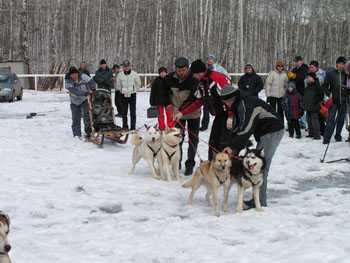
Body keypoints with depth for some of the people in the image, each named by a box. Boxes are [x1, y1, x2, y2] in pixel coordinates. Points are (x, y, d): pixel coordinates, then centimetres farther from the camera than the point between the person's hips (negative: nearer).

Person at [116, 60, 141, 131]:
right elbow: (118, 85, 12)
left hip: (132, 95, -2)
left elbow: (138, 84, 7)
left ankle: (133, 127, 1)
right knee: (124, 112, 6)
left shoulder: (134, 74, -4)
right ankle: (125, 126, 14)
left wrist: (134, 90, 2)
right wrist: (122, 90, 5)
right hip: (124, 95, 2)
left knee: (133, 112, -2)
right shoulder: (120, 75, 1)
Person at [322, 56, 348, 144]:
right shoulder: (330, 73, -1)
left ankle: (338, 136, 28)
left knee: (341, 120, 12)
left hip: (343, 101, 3)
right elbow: (324, 86, 1)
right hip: (333, 100, -3)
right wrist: (329, 94, -11)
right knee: (331, 120, -10)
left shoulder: (346, 74, 5)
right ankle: (326, 139, -10)